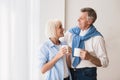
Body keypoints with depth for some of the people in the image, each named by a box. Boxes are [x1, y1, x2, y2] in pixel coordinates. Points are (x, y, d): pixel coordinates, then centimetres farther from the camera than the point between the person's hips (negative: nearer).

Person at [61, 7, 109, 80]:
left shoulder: (97, 38, -11)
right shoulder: (71, 32, 1)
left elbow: (104, 62, -11)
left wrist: (89, 57, -25)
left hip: (87, 74, -4)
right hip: (70, 72, 4)